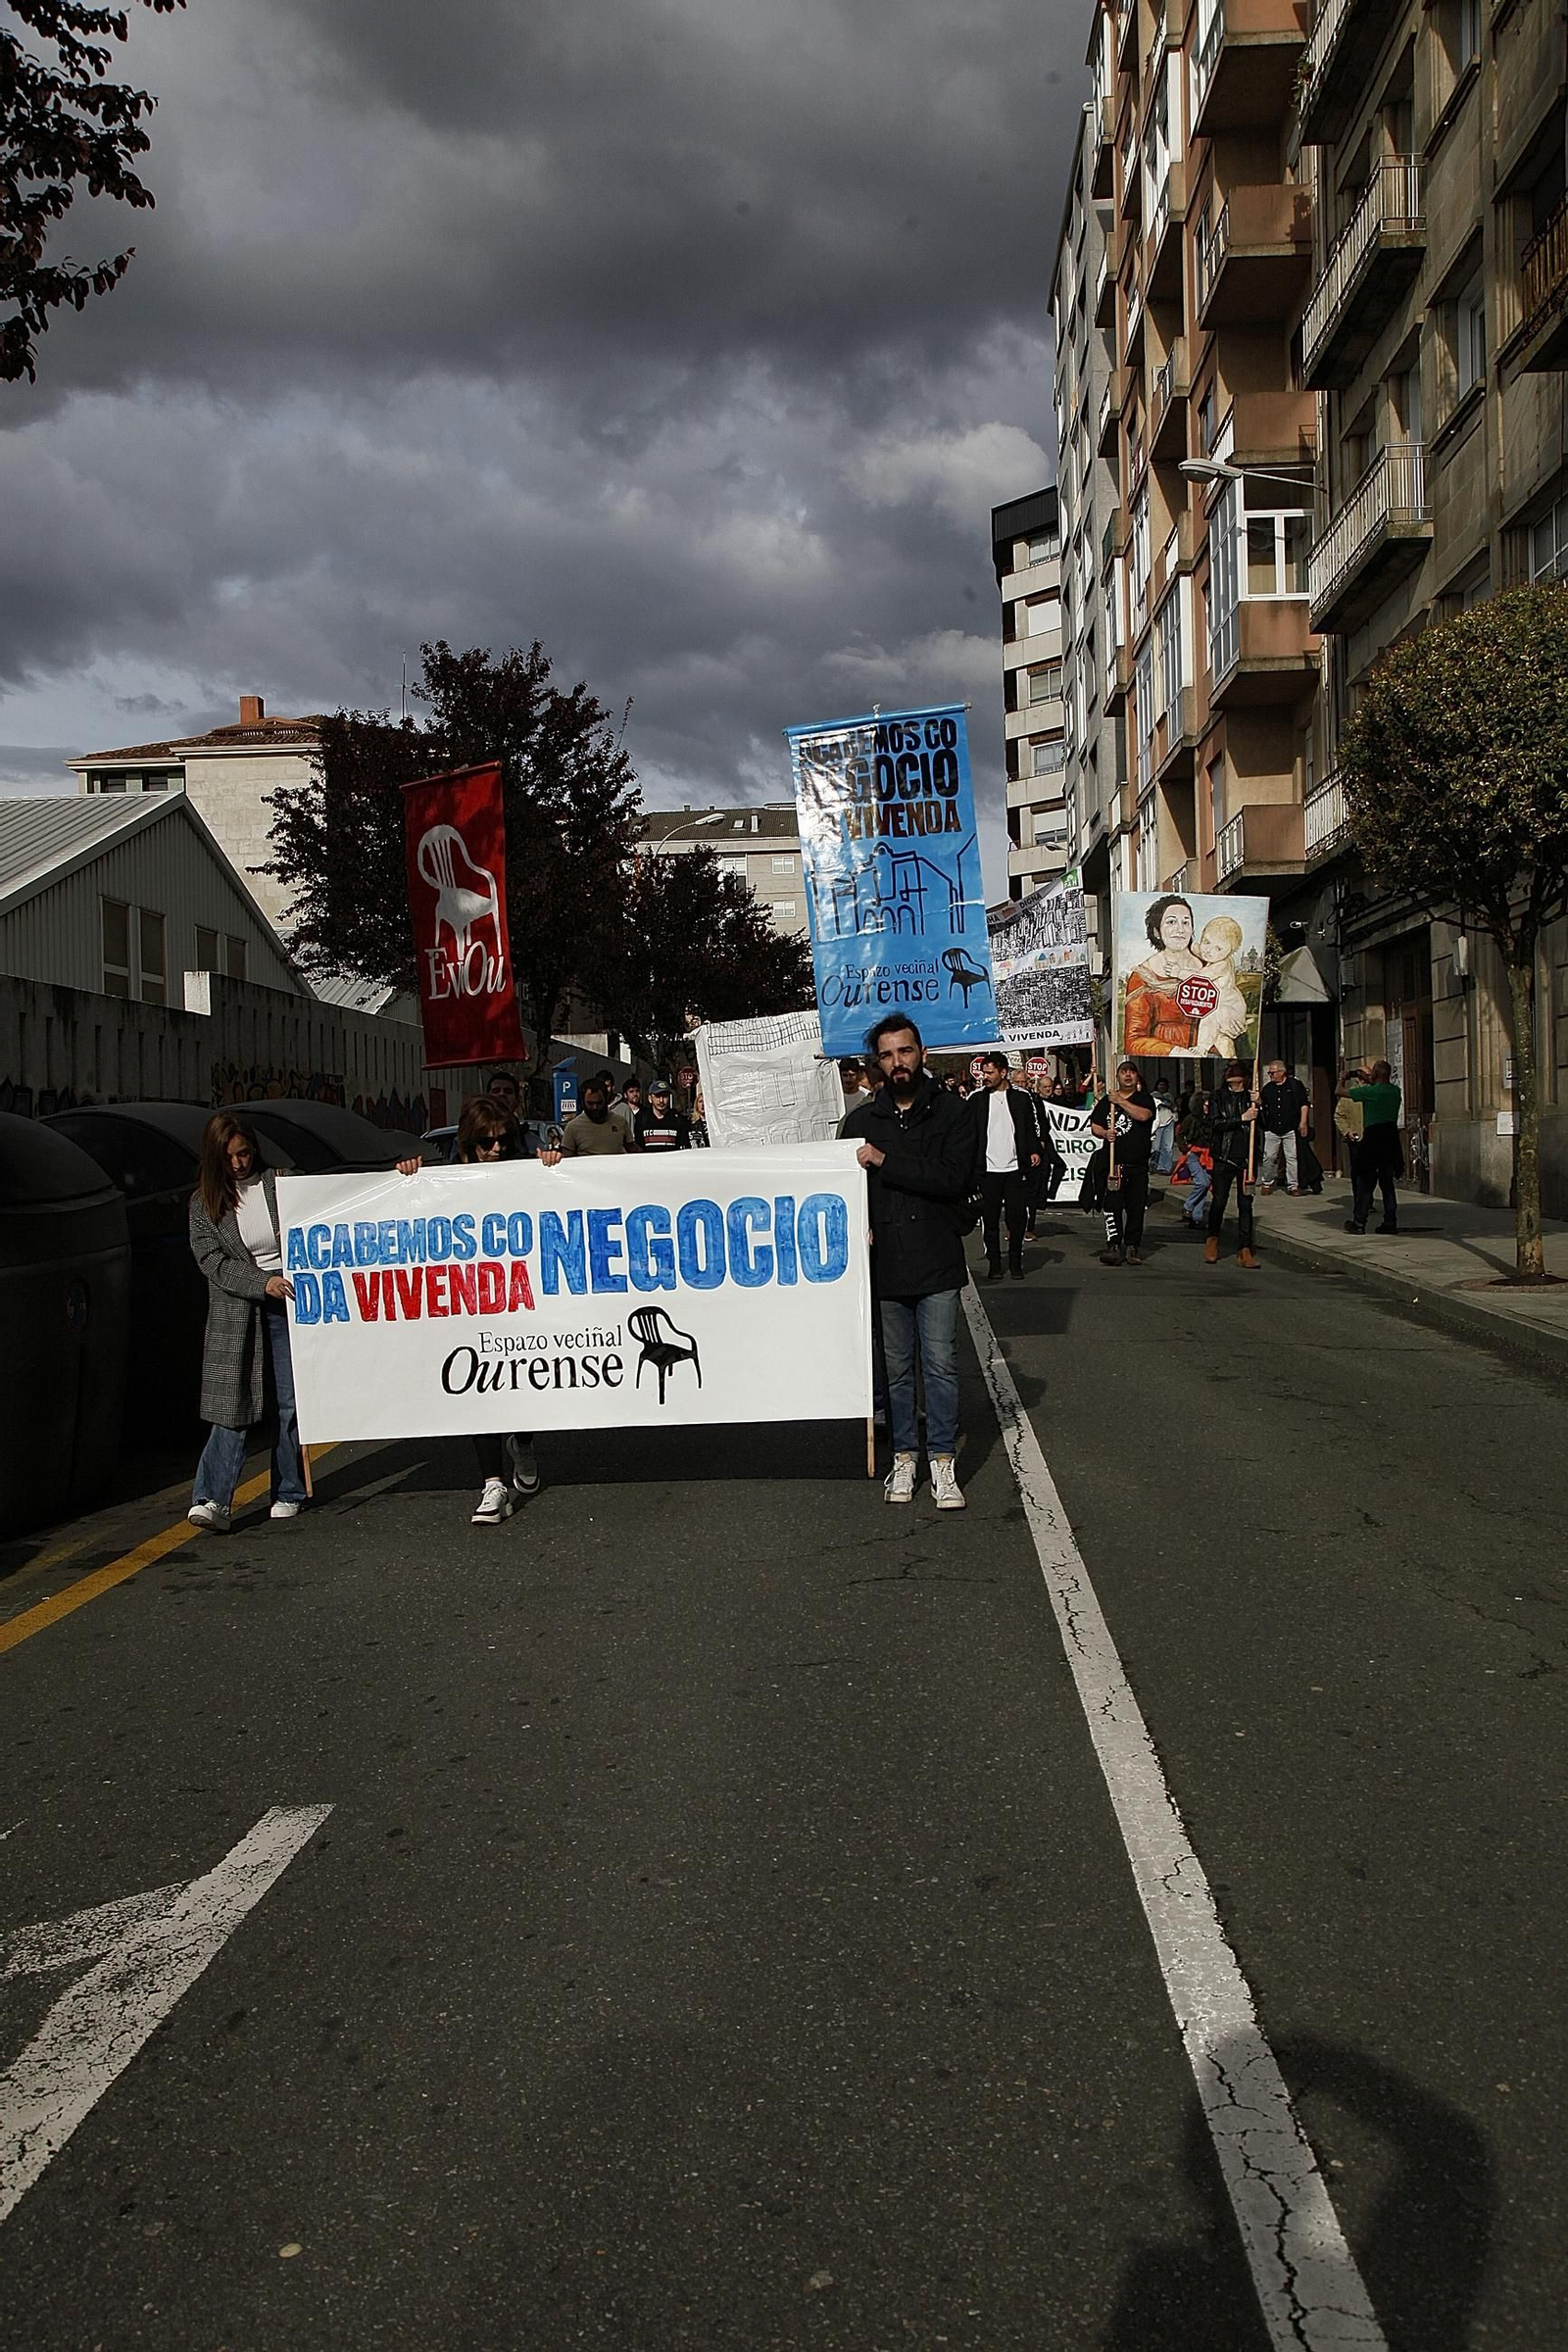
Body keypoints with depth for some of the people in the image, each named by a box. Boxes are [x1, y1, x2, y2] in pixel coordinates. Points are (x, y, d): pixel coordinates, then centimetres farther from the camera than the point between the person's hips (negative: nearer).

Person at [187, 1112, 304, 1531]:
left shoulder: (280, 1183, 3)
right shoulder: (203, 1203, 4)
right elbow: (215, 1263, -4)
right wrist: (263, 1283, -17)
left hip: (290, 1304, 0)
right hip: (236, 1313, 0)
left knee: (292, 1402, 3)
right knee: (232, 1405, -7)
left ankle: (288, 1494, 14)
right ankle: (213, 1499, -10)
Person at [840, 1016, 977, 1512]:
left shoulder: (952, 1113, 0)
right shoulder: (861, 1120, 10)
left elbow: (954, 1178, -14)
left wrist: (886, 1162, -14)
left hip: (936, 1262, -2)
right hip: (885, 1262, 3)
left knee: (941, 1364, -1)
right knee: (897, 1367, 10)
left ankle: (942, 1460, 8)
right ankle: (904, 1455, 20)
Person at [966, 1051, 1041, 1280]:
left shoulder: (1021, 1097, 7)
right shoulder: (977, 1099, 7)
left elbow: (1031, 1127, 11)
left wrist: (1034, 1150, -4)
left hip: (1015, 1167, 0)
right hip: (987, 1169, 0)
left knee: (1017, 1218, 2)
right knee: (990, 1219, 2)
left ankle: (1015, 1263, 14)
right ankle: (994, 1264, 10)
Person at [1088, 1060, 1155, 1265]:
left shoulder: (1144, 1099, 7)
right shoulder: (1106, 1101, 12)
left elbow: (1143, 1115, -15)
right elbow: (1094, 1126, 11)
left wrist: (1121, 1101, -13)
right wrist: (1104, 1133, -10)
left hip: (1138, 1164, 0)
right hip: (1112, 1162, 0)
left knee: (1136, 1207, 3)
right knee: (1112, 1205, -8)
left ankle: (1132, 1246, 12)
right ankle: (1113, 1245, -7)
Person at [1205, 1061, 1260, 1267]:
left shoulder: (1250, 1097, 11)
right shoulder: (1217, 1098, 6)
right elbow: (1215, 1123, -8)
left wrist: (1258, 1106, -11)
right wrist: (1241, 1119, -15)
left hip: (1246, 1157, 1)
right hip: (1224, 1157, -1)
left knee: (1245, 1204, 0)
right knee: (1218, 1201, -1)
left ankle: (1245, 1250, 1)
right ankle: (1213, 1239, 23)